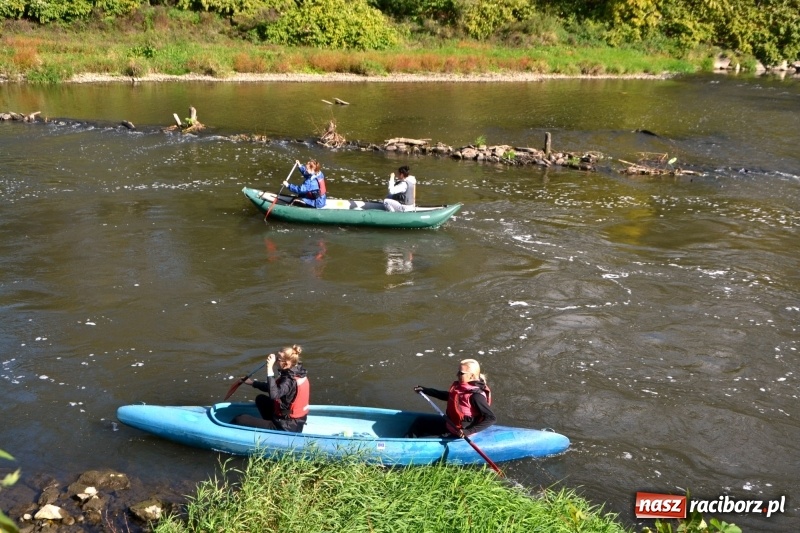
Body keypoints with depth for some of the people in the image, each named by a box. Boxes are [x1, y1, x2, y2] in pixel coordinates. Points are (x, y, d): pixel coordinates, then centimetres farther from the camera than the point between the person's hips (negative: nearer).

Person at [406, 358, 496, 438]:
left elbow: (491, 418, -30)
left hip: (459, 433, -9)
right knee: (420, 421, 19)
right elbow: (447, 396, 18)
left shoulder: (476, 395, -29)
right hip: (450, 425, 9)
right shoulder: (460, 386, -3)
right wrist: (424, 390, 21)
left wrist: (468, 431, -35)